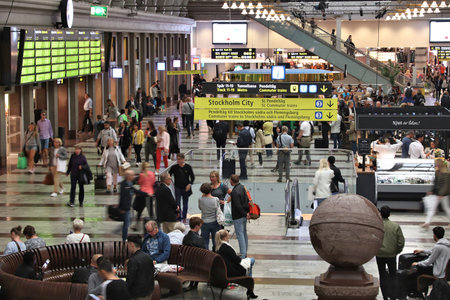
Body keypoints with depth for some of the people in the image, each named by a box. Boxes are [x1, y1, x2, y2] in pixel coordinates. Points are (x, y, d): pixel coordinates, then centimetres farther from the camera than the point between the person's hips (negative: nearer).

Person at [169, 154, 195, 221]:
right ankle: (179, 217, -7)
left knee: (185, 204, 12)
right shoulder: (174, 167, -5)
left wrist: (190, 184, -10)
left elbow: (192, 177, 3)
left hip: (186, 188, 1)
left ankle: (184, 217, 27)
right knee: (177, 203, -10)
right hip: (178, 188, -1)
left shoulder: (188, 167, -3)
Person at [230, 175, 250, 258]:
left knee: (240, 235, -6)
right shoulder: (242, 187, 6)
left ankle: (242, 255, -6)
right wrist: (248, 212, 10)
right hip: (244, 216, 9)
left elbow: (238, 206, -23)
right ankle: (245, 253, 28)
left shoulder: (235, 192, -23)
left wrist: (245, 214, -12)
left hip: (238, 217, -9)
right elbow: (247, 200, 11)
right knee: (244, 233, 18)